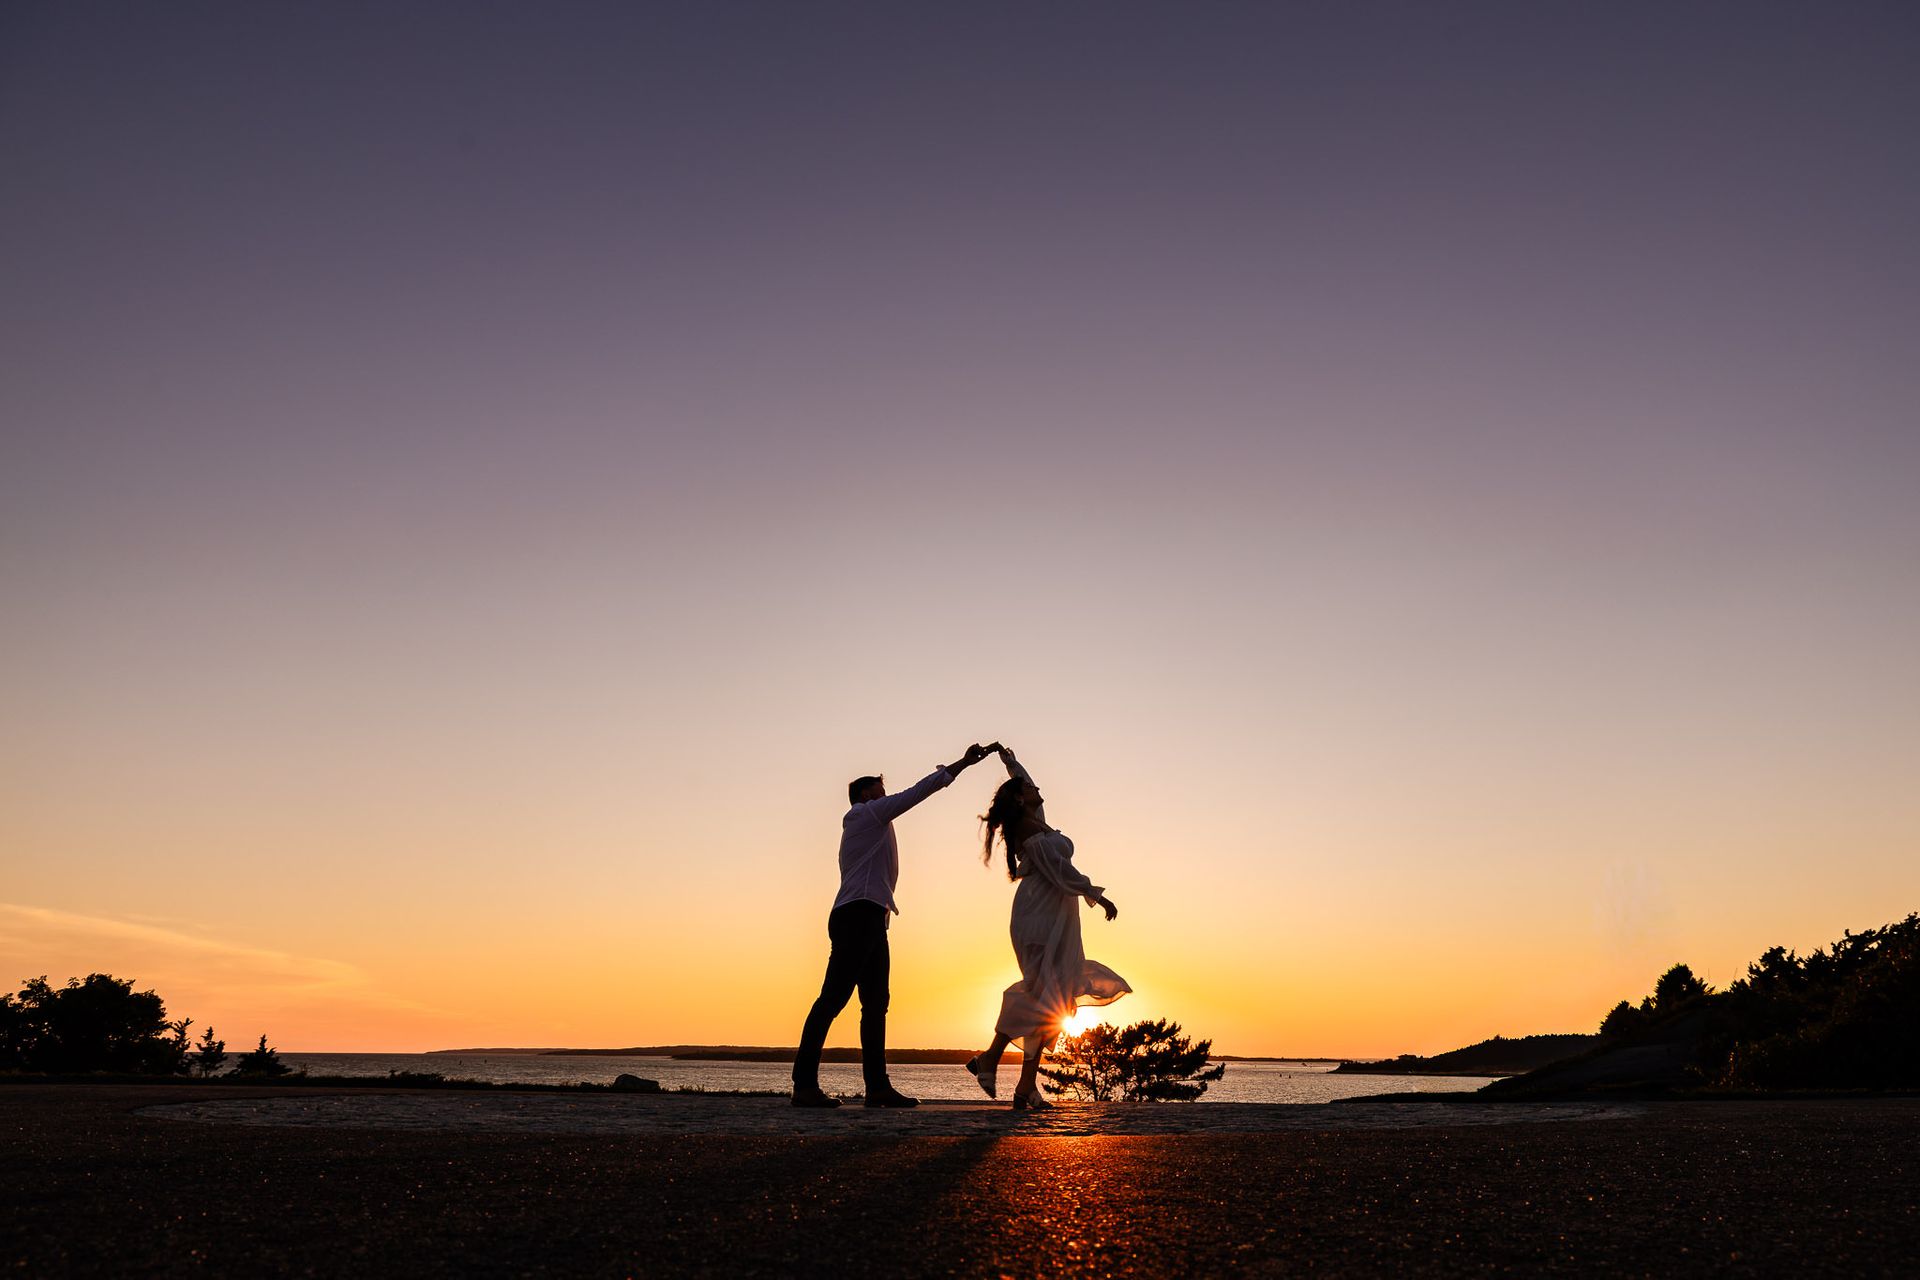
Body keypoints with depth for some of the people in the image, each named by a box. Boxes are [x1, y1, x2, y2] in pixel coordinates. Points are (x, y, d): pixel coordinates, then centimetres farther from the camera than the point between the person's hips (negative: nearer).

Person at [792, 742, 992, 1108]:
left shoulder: (866, 827, 30)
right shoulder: (867, 812, 4)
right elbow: (917, 792, -1)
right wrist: (962, 763, 3)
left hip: (869, 921, 11)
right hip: (859, 915, -11)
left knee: (876, 1003, 4)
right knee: (833, 998, -15)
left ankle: (877, 1086, 2)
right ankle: (805, 1084, -18)